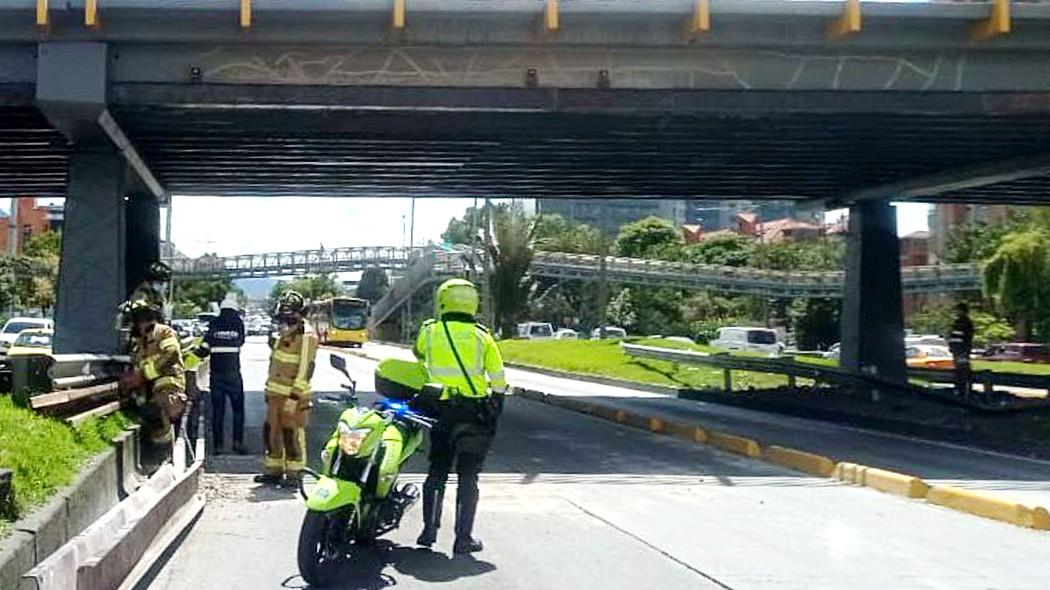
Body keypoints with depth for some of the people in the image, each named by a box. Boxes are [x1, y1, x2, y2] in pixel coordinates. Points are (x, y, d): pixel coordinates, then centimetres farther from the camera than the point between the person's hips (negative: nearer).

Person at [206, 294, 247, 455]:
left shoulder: (214, 324, 2)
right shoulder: (238, 323, -1)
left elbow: (206, 345, 1)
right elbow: (241, 342, 7)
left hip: (216, 371, 2)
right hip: (233, 369, -2)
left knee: (217, 408, 6)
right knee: (238, 407, 6)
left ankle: (217, 444, 5)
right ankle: (238, 442, 0)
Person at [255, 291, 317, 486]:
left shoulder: (307, 337, -13)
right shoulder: (283, 336, 15)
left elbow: (305, 369, -18)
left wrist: (294, 396, -21)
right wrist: (269, 389, 21)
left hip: (293, 396, -9)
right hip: (276, 394, 9)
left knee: (292, 434, -6)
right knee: (271, 432, 13)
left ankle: (294, 474, 3)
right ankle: (274, 470, 23)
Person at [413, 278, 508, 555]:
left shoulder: (430, 331, 0)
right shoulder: (481, 336, -2)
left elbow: (418, 355, 22)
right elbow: (498, 378, -1)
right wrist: (496, 409, 10)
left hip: (441, 408, 1)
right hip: (475, 411, -1)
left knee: (437, 470, 17)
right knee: (468, 475, 4)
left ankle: (429, 529, 14)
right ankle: (463, 538, 4)